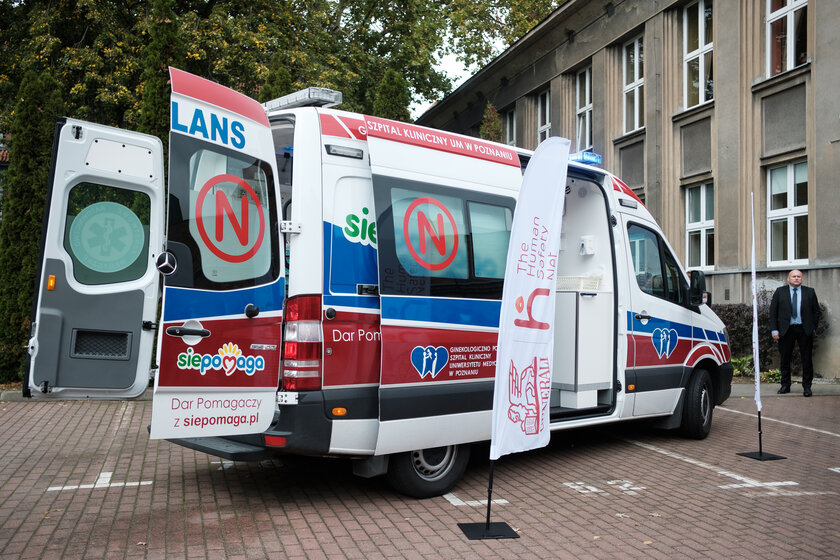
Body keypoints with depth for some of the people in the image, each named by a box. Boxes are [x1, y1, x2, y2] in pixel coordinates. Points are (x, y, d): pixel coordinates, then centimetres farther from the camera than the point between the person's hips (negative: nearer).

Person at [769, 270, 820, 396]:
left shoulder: (809, 292, 7)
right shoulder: (780, 292, 5)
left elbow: (816, 311, 9)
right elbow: (773, 312, 3)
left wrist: (813, 328, 0)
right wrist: (774, 330, -4)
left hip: (805, 330, 0)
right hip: (786, 330, 0)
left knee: (807, 359, 3)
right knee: (785, 359, 5)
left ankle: (806, 386, 12)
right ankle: (785, 385, 15)